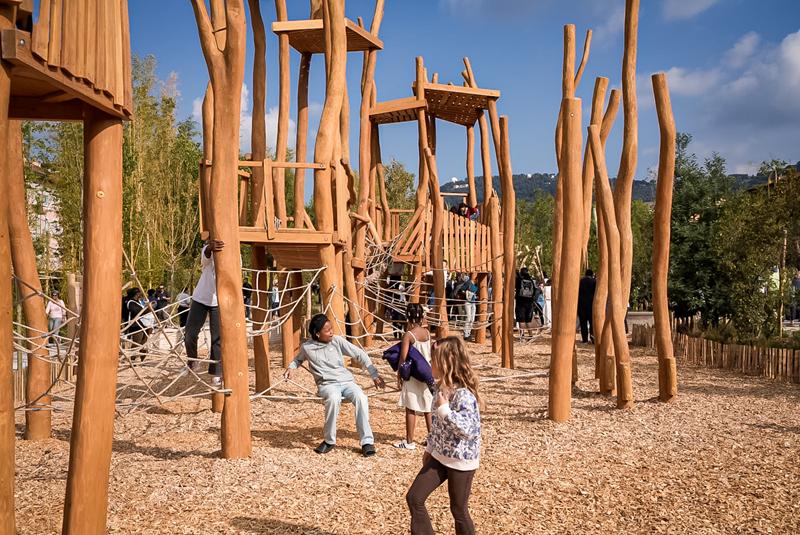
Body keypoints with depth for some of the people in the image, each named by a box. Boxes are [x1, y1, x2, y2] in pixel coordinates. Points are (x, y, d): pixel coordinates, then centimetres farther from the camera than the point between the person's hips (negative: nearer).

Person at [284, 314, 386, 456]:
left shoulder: (338, 341, -1)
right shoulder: (307, 347, 0)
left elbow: (359, 354, 4)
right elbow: (299, 359, 24)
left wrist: (374, 375, 1)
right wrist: (291, 367, 1)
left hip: (346, 381, 1)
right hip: (327, 384, -1)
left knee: (361, 398, -32)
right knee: (333, 398, -39)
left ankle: (367, 441, -20)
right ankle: (329, 441, -19)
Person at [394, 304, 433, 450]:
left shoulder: (408, 335, -15)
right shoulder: (427, 332, 1)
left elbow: (403, 358, -17)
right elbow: (430, 354, 7)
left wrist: (399, 376, -10)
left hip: (413, 376, -6)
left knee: (411, 408, 2)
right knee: (428, 407, 15)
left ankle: (409, 441, 7)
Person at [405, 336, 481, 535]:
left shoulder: (464, 394, -24)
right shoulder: (442, 387, 3)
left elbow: (470, 430, -32)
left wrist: (444, 409, -31)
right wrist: (430, 448, 22)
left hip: (461, 461, -8)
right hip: (439, 456, 8)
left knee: (458, 510, 7)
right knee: (414, 498, 5)